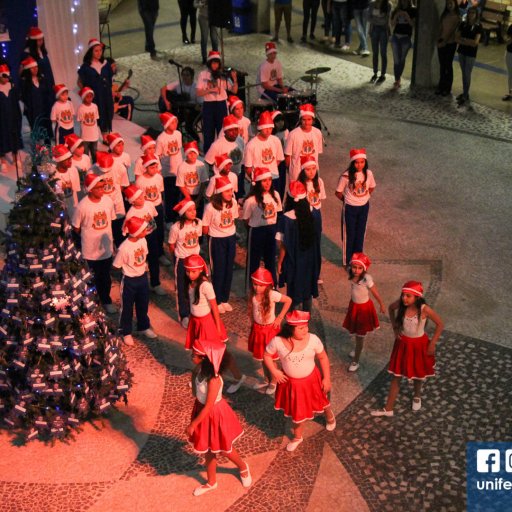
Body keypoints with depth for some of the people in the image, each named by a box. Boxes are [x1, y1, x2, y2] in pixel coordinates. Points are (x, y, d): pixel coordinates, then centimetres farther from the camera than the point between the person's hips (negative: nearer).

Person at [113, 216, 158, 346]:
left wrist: (141, 267, 3)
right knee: (127, 307, 13)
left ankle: (144, 327, 45)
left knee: (143, 304, 23)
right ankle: (126, 333, 32)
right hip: (129, 280, -6)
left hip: (143, 277, 6)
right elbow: (116, 266, -16)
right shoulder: (124, 248, -30)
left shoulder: (143, 240, -11)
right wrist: (130, 269, -3)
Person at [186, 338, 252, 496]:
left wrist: (192, 425, -18)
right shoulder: (200, 369, -14)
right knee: (207, 449, 22)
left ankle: (243, 467, 47)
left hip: (213, 415, -7)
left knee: (223, 449, 17)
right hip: (202, 409, 7)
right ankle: (211, 482, 42)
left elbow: (208, 407, -26)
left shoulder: (213, 380, -34)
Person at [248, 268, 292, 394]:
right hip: (257, 329, 5)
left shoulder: (272, 295, -25)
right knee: (261, 356, 18)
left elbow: (288, 300, -15)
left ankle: (273, 383, 26)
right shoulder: (252, 294, -11)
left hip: (270, 329, -5)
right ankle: (267, 380, 38)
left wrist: (280, 318, -13)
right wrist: (252, 320, 0)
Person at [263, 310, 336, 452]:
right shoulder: (278, 341, -24)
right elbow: (267, 355, -5)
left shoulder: (313, 339, -23)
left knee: (319, 401, 25)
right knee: (296, 409, 19)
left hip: (310, 380, 0)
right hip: (290, 382, 0)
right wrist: (274, 372, -13)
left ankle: (329, 416, 62)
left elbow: (323, 358, -9)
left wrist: (327, 378, -6)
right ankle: (297, 436, 47)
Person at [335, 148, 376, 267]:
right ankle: (347, 261, 24)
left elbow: (372, 187, 10)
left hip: (364, 207, 4)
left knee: (360, 233, 17)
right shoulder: (346, 176, -23)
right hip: (350, 208, -4)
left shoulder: (368, 174, -11)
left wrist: (365, 197, 5)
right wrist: (346, 200, 3)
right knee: (349, 234, 9)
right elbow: (338, 192, -10)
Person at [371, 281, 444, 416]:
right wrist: (394, 327, 0)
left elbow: (440, 324, -15)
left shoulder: (424, 309, -26)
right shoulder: (401, 304, -17)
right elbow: (391, 308, 7)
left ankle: (417, 396, 52)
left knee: (418, 374, 21)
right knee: (396, 376, 9)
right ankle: (388, 409, 18)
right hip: (403, 343, 3)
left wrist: (432, 344, -13)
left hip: (418, 345, -2)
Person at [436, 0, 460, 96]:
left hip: (450, 43, -5)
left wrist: (445, 41, -17)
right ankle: (441, 86, 16)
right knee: (442, 65, 9)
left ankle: (447, 88, 6)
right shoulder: (444, 15, 10)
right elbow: (440, 28, 6)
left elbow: (451, 30, -12)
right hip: (441, 43, 5)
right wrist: (439, 39, -8)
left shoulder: (457, 17, -6)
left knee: (448, 66, 0)